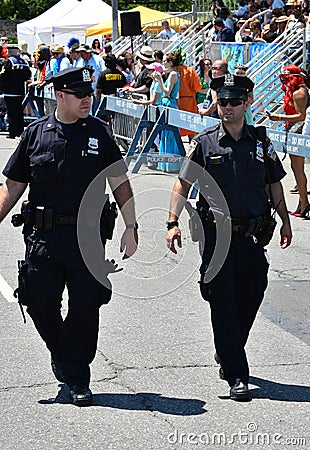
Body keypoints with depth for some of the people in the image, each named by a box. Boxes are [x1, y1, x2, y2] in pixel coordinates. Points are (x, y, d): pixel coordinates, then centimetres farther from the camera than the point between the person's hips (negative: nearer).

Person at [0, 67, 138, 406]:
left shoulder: (98, 132, 4)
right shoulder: (35, 133, 5)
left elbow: (120, 184, 4)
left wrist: (131, 227, -3)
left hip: (88, 235, -1)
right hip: (43, 235, 1)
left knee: (85, 308, 0)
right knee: (39, 303, 0)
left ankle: (77, 378, 14)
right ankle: (60, 353, 31)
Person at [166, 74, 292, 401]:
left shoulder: (261, 142, 8)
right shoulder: (204, 143, 1)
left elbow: (274, 184, 17)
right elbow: (183, 185, 0)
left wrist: (285, 221, 16)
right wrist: (173, 223, -10)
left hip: (253, 235, 3)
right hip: (216, 233, -3)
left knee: (250, 299, 10)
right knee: (223, 304, -6)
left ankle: (227, 354, 35)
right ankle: (236, 376, -2)